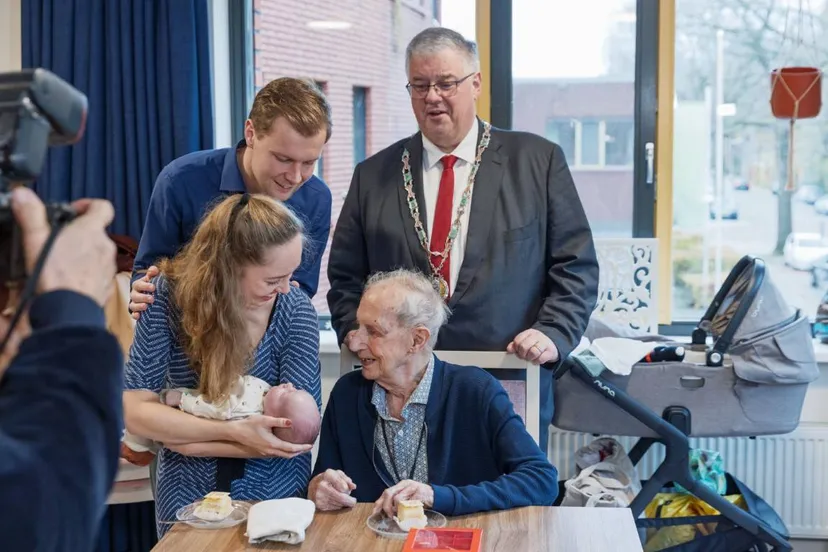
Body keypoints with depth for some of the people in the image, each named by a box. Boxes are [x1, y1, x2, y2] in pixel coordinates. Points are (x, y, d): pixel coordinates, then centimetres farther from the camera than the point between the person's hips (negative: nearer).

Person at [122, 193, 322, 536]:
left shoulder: (296, 309, -16)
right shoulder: (171, 295, -16)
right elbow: (134, 409, -18)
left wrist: (180, 437, -20)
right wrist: (234, 432, -28)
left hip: (276, 500, 0)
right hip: (187, 501, 0)